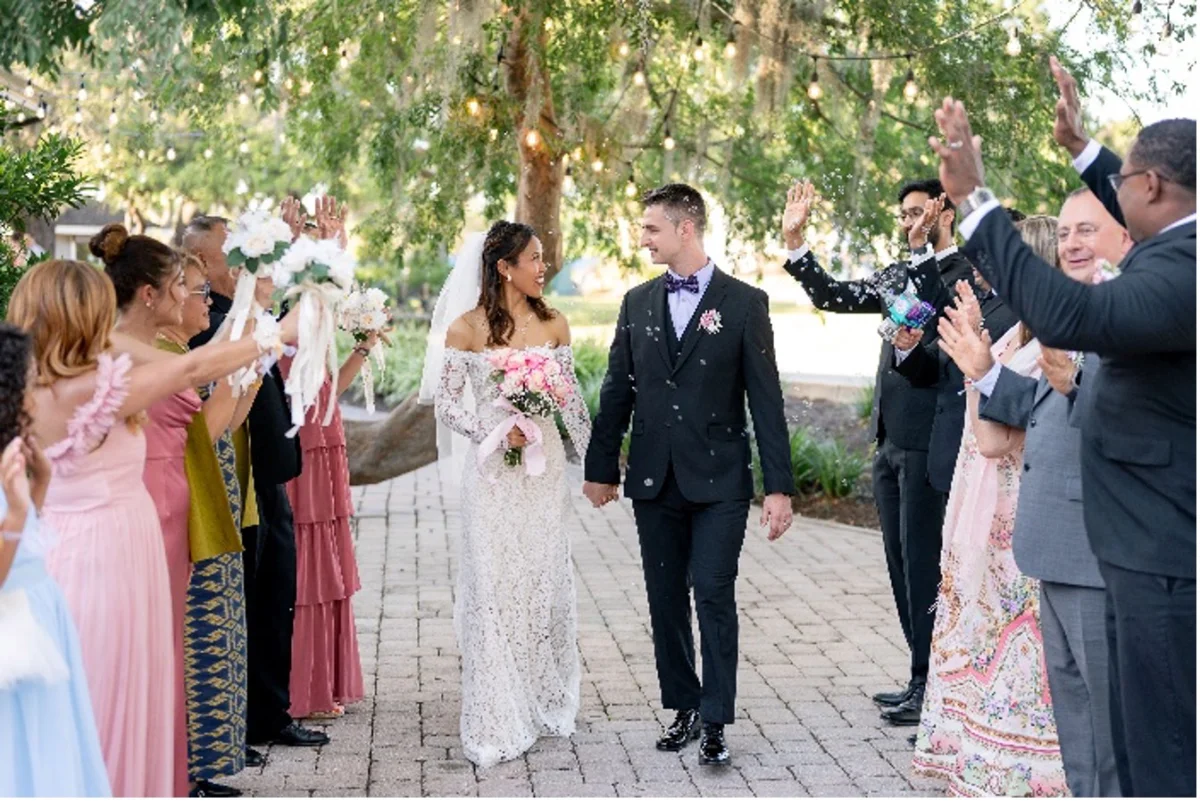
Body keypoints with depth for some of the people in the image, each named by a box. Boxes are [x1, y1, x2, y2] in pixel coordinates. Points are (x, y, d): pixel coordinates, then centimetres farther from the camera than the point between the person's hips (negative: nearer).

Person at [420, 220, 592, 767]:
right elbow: (445, 400, -3)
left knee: (546, 583, 8)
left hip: (545, 468, 3)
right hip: (493, 472, -3)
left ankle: (545, 704, 21)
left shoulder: (554, 325, 5)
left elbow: (572, 399, 10)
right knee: (494, 588, -2)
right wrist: (494, 431, -15)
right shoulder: (467, 327, -5)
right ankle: (499, 723, 4)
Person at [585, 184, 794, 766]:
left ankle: (716, 720, 2)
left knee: (714, 597, -6)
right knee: (666, 600, 10)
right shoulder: (637, 303, 8)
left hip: (719, 480, -4)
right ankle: (684, 708, 22)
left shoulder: (744, 303, -4)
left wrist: (779, 486, -8)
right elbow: (617, 390, 12)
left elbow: (766, 398, -5)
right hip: (654, 479, 4)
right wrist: (601, 467, 12)